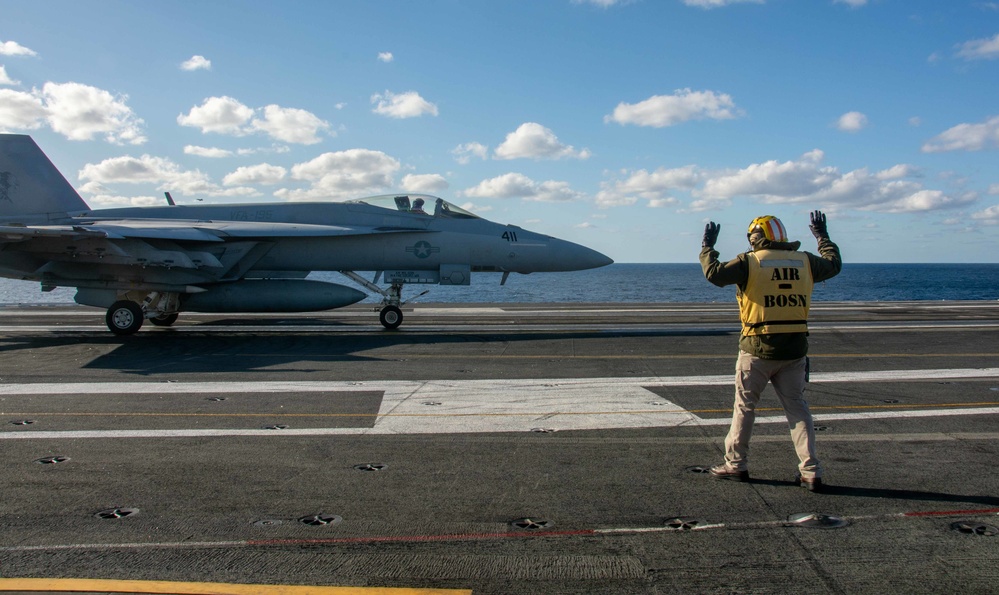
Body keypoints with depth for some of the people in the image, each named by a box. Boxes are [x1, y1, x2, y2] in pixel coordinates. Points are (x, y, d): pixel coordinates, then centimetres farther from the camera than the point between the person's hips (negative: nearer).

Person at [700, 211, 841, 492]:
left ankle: (736, 464, 17)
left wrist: (707, 247, 1)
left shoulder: (750, 262, -7)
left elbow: (715, 273, -15)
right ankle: (811, 471, 6)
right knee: (797, 407, 10)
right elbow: (834, 264, 25)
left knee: (744, 406, 9)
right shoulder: (804, 261, 7)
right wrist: (823, 236, 39)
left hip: (758, 348, -4)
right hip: (795, 349, 4)